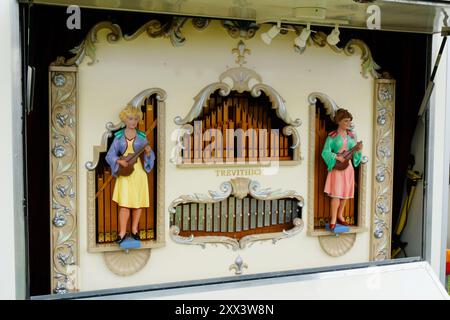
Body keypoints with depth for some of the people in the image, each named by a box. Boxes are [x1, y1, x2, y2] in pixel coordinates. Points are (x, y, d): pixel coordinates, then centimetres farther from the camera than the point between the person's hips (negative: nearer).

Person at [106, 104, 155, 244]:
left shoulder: (141, 136, 5)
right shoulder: (119, 137, 3)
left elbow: (150, 157, 4)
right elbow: (110, 155, 3)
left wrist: (148, 152, -18)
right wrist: (120, 161, -15)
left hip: (139, 171, 1)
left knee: (138, 202, 4)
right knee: (124, 203, -6)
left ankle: (134, 230, 18)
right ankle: (122, 232, 1)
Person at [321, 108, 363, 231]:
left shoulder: (351, 136, 10)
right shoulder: (332, 136, -6)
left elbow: (353, 153, 12)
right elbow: (325, 152, -11)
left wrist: (357, 150, -9)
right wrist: (337, 157, -21)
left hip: (348, 167, 5)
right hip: (337, 167, -5)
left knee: (345, 193, 10)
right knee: (336, 194, -9)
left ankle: (340, 216, 25)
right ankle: (333, 220, -3)